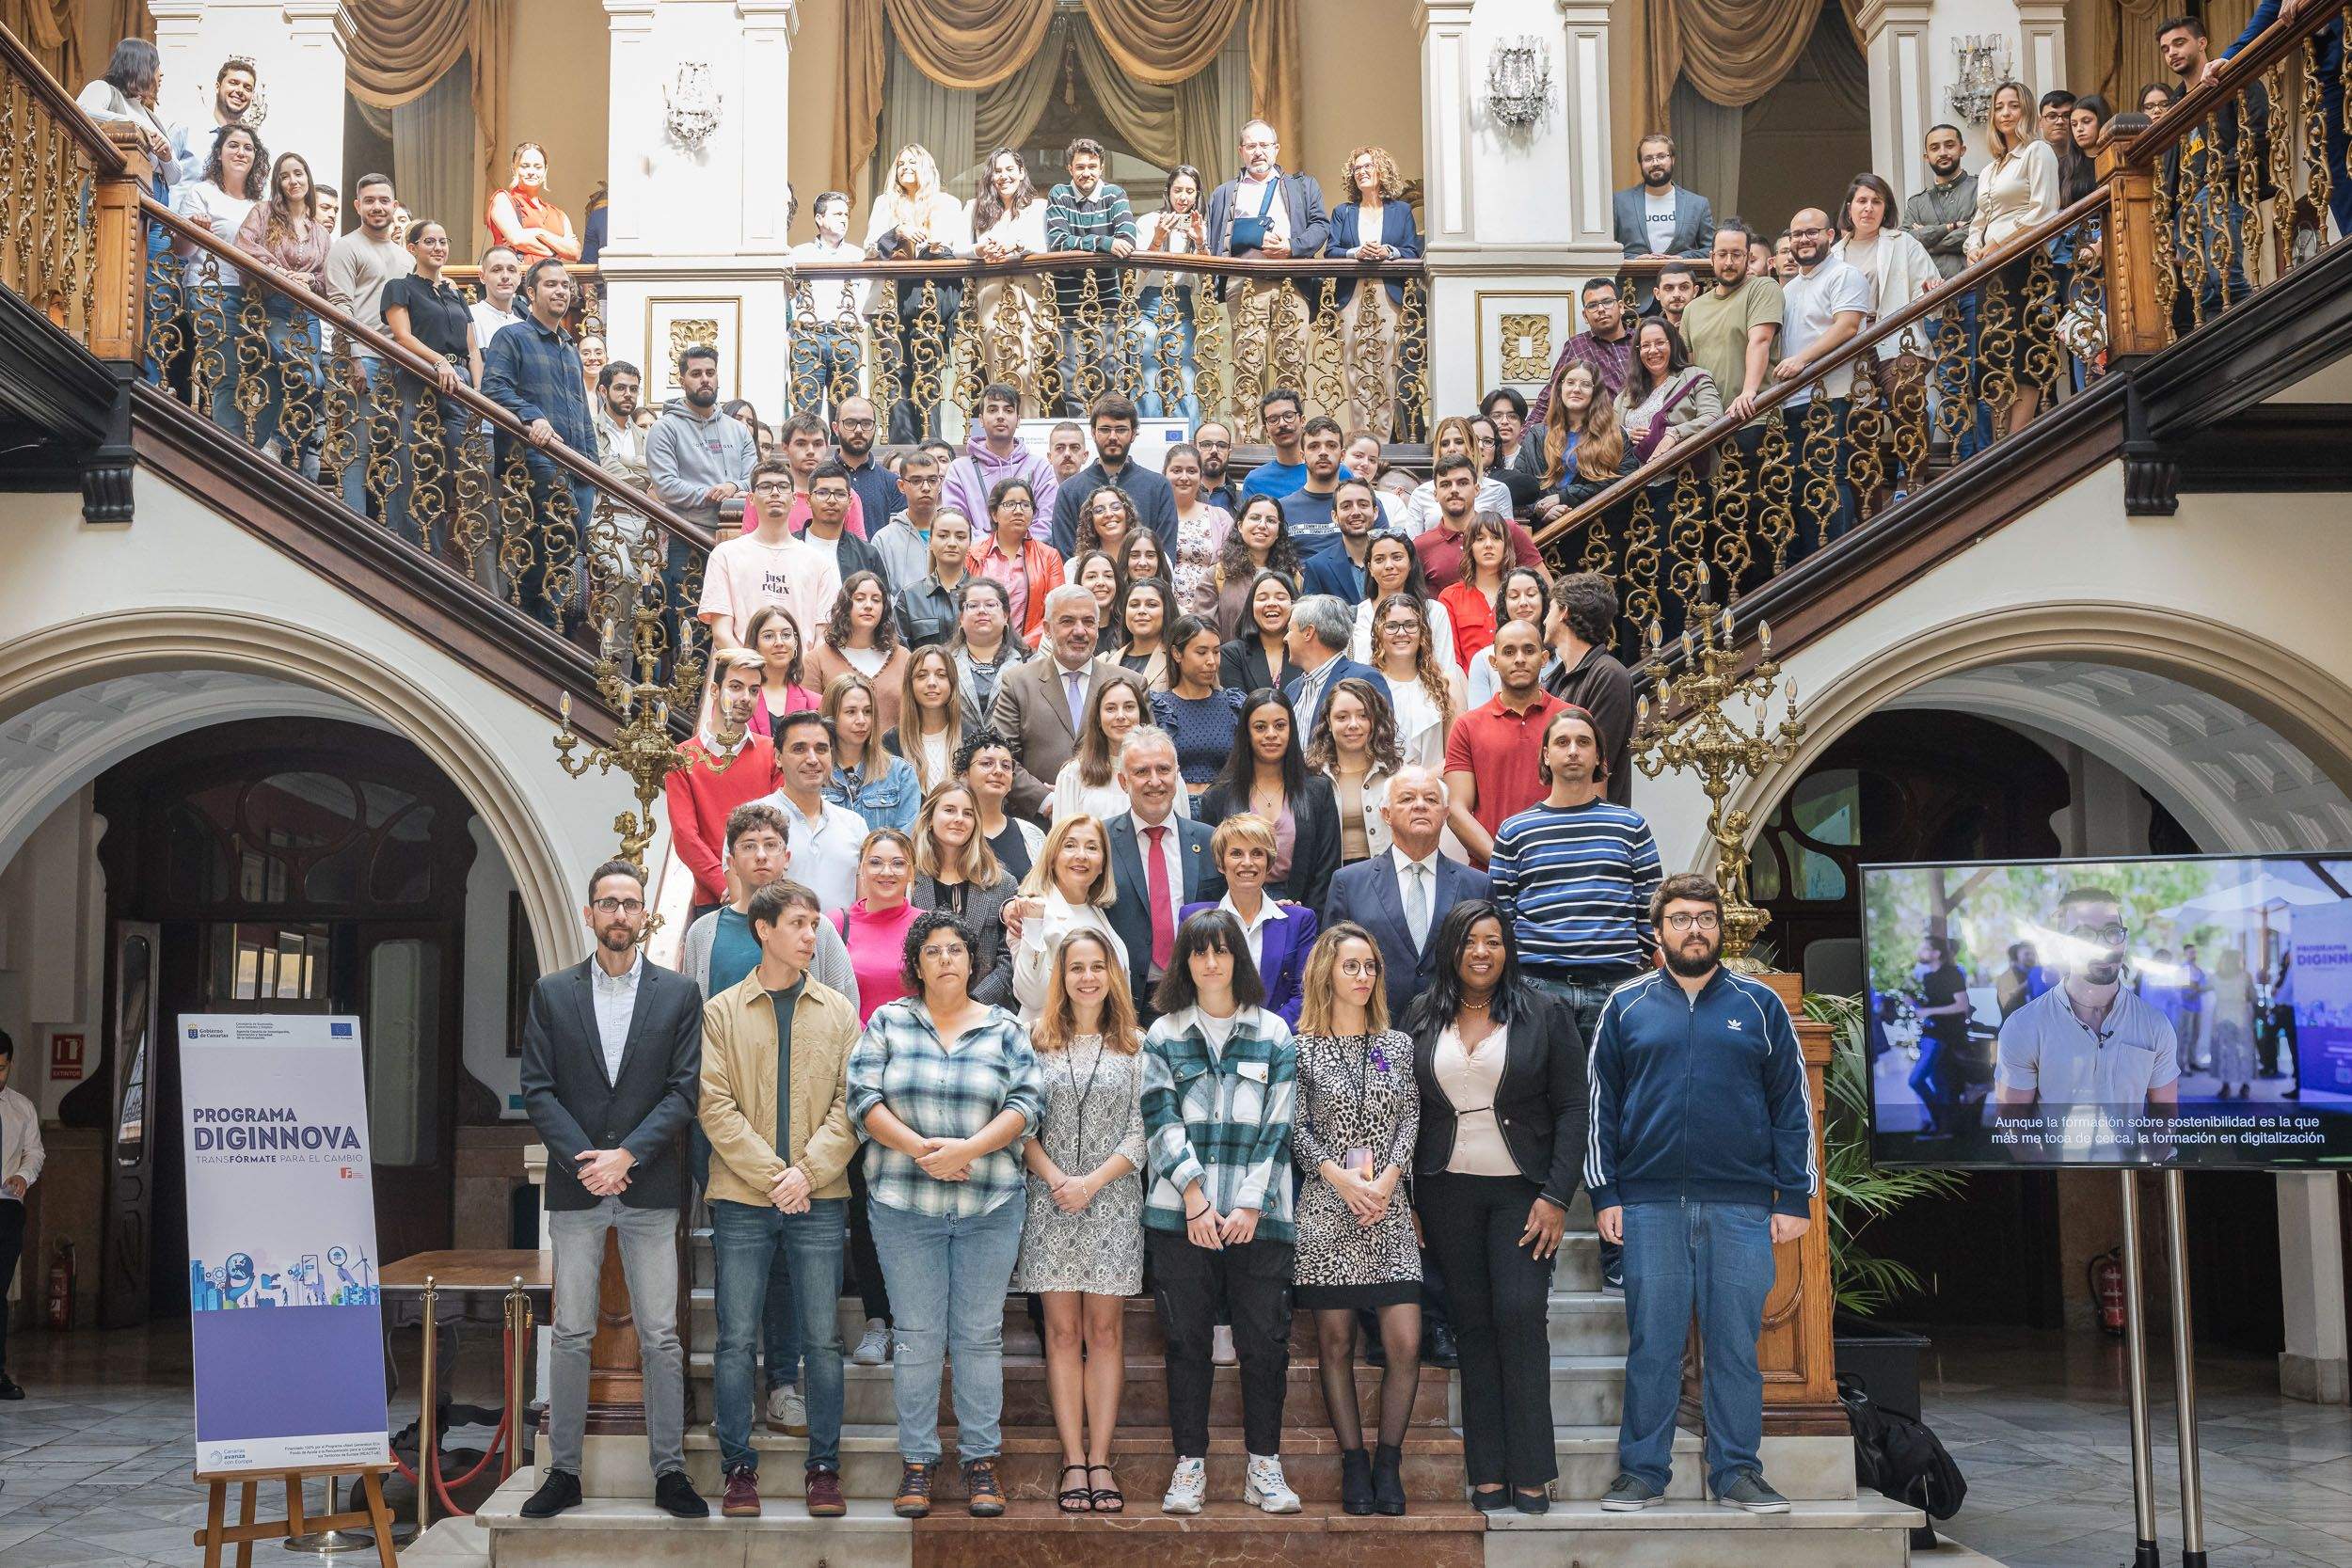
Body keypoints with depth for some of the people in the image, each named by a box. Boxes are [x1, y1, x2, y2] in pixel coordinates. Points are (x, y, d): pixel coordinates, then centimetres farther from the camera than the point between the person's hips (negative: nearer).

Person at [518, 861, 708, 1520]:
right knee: (571, 1337, 6)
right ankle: (563, 1471, 14)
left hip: (649, 1189, -1)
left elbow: (684, 1090, -2)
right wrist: (584, 1159, -11)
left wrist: (625, 1155, -12)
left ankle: (669, 1471, 10)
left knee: (660, 1338, 2)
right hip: (574, 1189, 1)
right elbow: (537, 1090, 2)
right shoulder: (551, 994, 7)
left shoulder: (678, 993, 4)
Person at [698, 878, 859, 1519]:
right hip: (741, 1199, -1)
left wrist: (807, 1171, -11)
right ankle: (739, 1467, 11)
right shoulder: (720, 1011, 5)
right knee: (735, 1340, 1)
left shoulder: (839, 1011, 9)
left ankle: (824, 1467, 11)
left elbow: (850, 1104, 2)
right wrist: (773, 1175, -11)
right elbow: (714, 1105, -3)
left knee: (823, 1339, 3)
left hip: (818, 1199, 1)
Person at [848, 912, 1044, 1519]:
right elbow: (863, 1099, -3)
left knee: (981, 1335, 4)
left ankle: (980, 1459, 13)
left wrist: (968, 1149, -17)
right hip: (904, 1204, 0)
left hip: (990, 1205, 1)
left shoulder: (1005, 1029, 6)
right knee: (917, 1335, 3)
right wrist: (920, 1149, -16)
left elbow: (1026, 1103, -3)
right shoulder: (888, 1024, 5)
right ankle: (917, 1461, 12)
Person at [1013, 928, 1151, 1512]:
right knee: (1063, 1331, 1)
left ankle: (1099, 1460, 5)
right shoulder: (1037, 1041, 6)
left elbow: (1142, 1131, 0)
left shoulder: (1134, 1046, 5)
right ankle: (1074, 1462, 5)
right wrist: (1055, 1178, -11)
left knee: (1105, 1331, 1)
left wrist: (1091, 1182, -10)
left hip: (1113, 1201, 0)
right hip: (1050, 1199, 0)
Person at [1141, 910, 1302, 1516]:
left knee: (1264, 1342, 1)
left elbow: (1278, 1127, 2)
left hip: (1257, 1216, 0)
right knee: (1187, 1343, 5)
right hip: (1179, 1215, 0)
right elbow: (1162, 1122, 0)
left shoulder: (1273, 1034, 8)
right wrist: (1195, 1199, -11)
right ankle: (1190, 1466, 13)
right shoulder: (1164, 1036, 8)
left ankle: (1264, 1467, 12)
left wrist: (1251, 1205, -7)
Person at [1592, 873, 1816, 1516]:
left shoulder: (1759, 1004, 8)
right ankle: (1642, 1472, 11)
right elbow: (1601, 1105, 8)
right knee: (1652, 1343, 3)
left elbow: (1792, 1105, 7)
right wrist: (1605, 1195, 0)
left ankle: (1737, 1472, 13)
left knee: (1736, 1343, 4)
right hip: (1650, 1204, 0)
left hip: (1742, 1206, 0)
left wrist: (1794, 1198, 0)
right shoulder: (1628, 1007, 9)